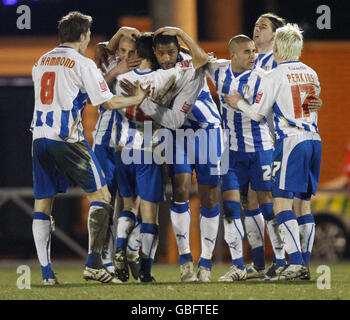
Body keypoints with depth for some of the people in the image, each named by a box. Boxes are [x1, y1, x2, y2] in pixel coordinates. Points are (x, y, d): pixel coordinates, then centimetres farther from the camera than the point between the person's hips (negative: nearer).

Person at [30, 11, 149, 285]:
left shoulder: (41, 63, 15)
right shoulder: (83, 64, -4)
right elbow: (109, 102, -4)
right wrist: (137, 99, 14)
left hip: (39, 137, 6)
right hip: (67, 139, -6)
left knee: (42, 203, 8)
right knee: (100, 195, 2)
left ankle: (46, 272, 4)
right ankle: (94, 264, -8)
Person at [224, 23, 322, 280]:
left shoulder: (275, 77, -7)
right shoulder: (311, 74, 13)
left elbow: (258, 113, -1)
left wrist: (239, 103, 18)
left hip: (291, 142, -7)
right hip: (314, 140, 7)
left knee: (282, 204, -9)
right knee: (303, 205, 11)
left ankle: (296, 263, -21)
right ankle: (303, 266, 9)